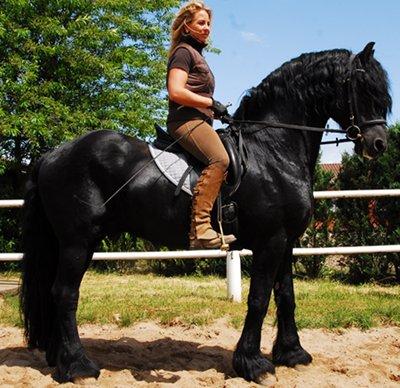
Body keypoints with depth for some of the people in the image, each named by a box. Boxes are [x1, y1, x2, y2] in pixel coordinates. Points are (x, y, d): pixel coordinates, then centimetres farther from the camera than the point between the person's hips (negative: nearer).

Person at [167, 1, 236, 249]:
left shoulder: (197, 54, 28)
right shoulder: (184, 51, -2)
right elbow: (176, 92, -15)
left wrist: (217, 110, 19)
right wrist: (212, 103, -11)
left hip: (199, 120, 11)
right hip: (186, 119, -11)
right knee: (220, 159, -31)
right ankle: (200, 229, -36)